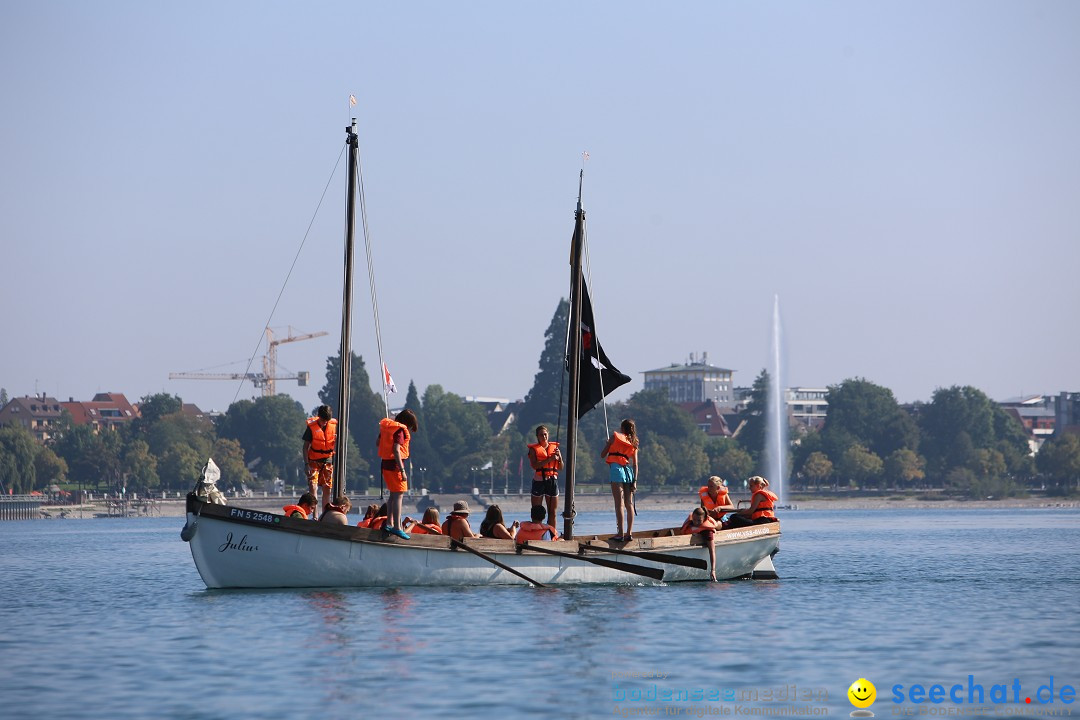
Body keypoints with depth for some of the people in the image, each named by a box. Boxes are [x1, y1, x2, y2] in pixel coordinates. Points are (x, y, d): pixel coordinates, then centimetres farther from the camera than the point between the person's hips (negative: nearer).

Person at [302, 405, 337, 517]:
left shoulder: (334, 425, -2)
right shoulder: (312, 427, -11)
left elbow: (337, 443, 11)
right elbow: (305, 447, -7)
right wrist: (307, 464, -14)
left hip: (328, 460, 3)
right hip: (314, 460, -3)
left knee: (327, 489, 5)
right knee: (312, 485, -17)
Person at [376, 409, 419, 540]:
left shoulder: (386, 426, 11)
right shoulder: (400, 430, -15)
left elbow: (379, 443, 22)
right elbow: (396, 450, -23)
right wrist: (402, 470, -25)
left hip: (386, 464, 9)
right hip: (395, 465, -9)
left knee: (393, 494, 18)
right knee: (398, 495, -9)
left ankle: (389, 524, 21)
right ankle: (397, 527, -13)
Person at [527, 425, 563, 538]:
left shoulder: (554, 447, 11)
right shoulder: (533, 449, 1)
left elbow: (561, 468, 11)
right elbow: (534, 465, -16)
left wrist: (559, 456, -8)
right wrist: (549, 459, -22)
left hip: (552, 480, 3)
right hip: (539, 481, -3)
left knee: (552, 512, 4)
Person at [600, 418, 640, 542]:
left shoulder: (615, 436, 4)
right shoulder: (633, 442, 16)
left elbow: (602, 455, 7)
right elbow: (635, 464, 10)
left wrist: (607, 444, 26)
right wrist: (635, 480, 8)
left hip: (616, 468, -4)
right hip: (628, 470, 4)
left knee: (619, 503, -10)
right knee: (629, 503, 6)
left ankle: (620, 534, -15)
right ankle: (629, 533, 2)